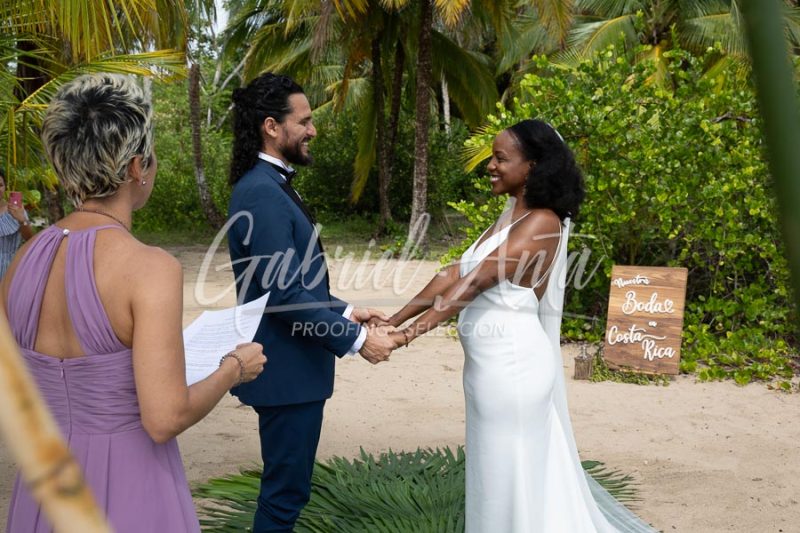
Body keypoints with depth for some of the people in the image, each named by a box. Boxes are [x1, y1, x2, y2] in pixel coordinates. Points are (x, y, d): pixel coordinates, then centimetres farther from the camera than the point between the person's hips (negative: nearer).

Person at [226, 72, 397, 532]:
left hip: (294, 362, 10)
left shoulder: (272, 185, 12)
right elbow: (285, 294, -24)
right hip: (287, 368, -10)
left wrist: (345, 310, 11)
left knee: (288, 484, 20)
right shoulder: (262, 193, -21)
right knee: (287, 489, 2)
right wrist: (356, 339, -18)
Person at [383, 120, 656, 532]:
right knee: (499, 478, 18)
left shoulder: (543, 222, -14)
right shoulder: (509, 216, 12)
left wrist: (417, 329, -31)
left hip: (513, 366, -9)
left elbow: (480, 279, -24)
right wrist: (394, 321, 1)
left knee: (511, 479, 4)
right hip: (490, 364, 9)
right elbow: (454, 274, 7)